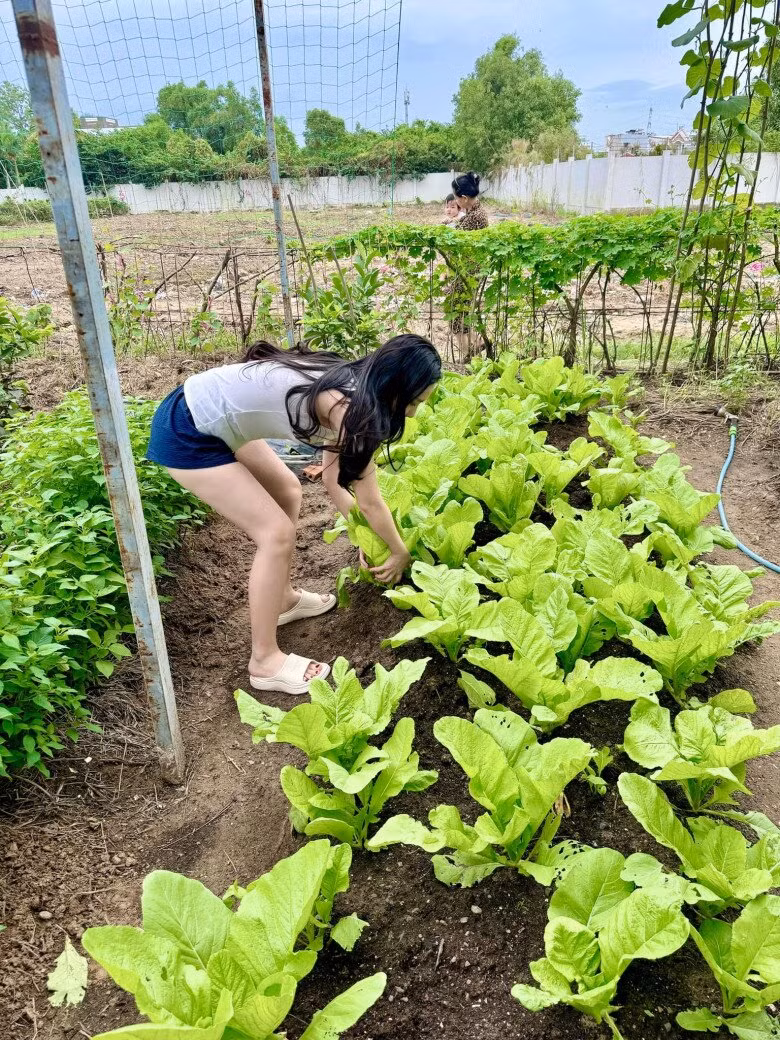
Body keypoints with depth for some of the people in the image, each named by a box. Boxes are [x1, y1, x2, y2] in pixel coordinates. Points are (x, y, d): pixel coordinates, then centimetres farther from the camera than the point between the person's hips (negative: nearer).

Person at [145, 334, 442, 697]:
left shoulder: (347, 387, 5)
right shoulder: (349, 407, -22)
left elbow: (334, 479, 12)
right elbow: (369, 502, -11)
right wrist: (400, 553, 5)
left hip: (208, 414, 10)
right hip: (186, 434, -10)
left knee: (287, 492, 20)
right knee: (277, 533, -9)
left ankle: (283, 599, 35)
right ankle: (264, 661, 4)